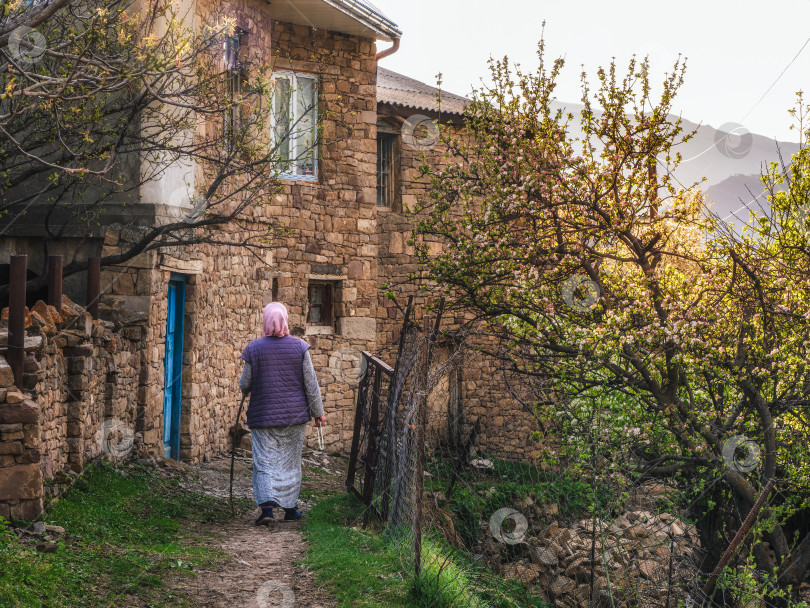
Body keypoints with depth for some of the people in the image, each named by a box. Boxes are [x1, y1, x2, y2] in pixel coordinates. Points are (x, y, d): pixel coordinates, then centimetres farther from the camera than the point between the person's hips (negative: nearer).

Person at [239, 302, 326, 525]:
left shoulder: (254, 348, -5)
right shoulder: (299, 347, -4)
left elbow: (244, 385, 0)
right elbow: (311, 384, -2)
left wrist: (244, 386, 24)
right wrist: (318, 412, 6)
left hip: (263, 414, -1)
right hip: (294, 414, 1)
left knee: (264, 461, 2)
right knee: (291, 462, 12)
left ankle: (267, 506, -14)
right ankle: (290, 508, 17)